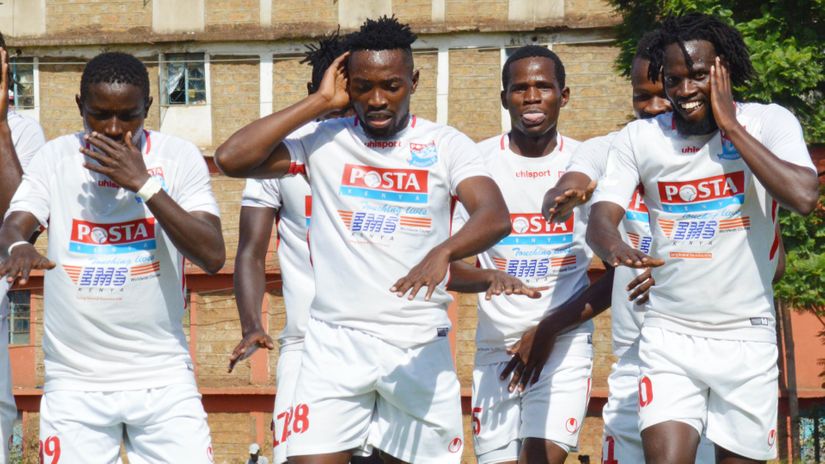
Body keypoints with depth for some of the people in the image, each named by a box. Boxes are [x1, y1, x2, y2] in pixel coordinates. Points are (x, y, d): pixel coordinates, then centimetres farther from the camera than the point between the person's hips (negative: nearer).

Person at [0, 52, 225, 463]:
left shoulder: (179, 158, -1)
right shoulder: (54, 158, 3)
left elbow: (212, 256, -10)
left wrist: (144, 183, -17)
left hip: (163, 379, -1)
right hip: (75, 382, 1)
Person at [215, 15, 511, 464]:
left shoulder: (446, 145, 2)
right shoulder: (325, 141, 3)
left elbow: (495, 216, -14)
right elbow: (231, 158, -9)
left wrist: (443, 252, -35)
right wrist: (318, 102, -6)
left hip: (420, 347, 0)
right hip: (336, 342, 0)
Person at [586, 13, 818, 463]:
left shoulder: (768, 123, -4)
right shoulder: (638, 139, 1)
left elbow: (803, 197, -20)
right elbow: (600, 220, -8)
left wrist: (730, 125, -15)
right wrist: (616, 248, -33)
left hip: (746, 337, 0)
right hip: (670, 336, 0)